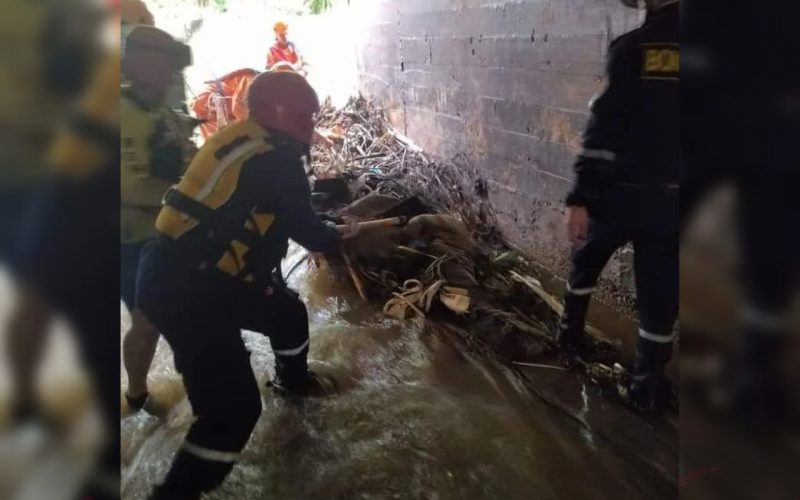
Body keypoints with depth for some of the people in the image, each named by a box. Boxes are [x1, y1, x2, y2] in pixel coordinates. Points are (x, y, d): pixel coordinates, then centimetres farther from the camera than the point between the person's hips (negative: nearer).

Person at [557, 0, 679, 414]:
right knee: (659, 293, 10)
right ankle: (647, 386, 18)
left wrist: (580, 198, -12)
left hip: (620, 193, -1)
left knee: (586, 261, 25)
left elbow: (604, 128, -14)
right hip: (670, 200, 1)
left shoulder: (633, 47, -9)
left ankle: (571, 333, 39)